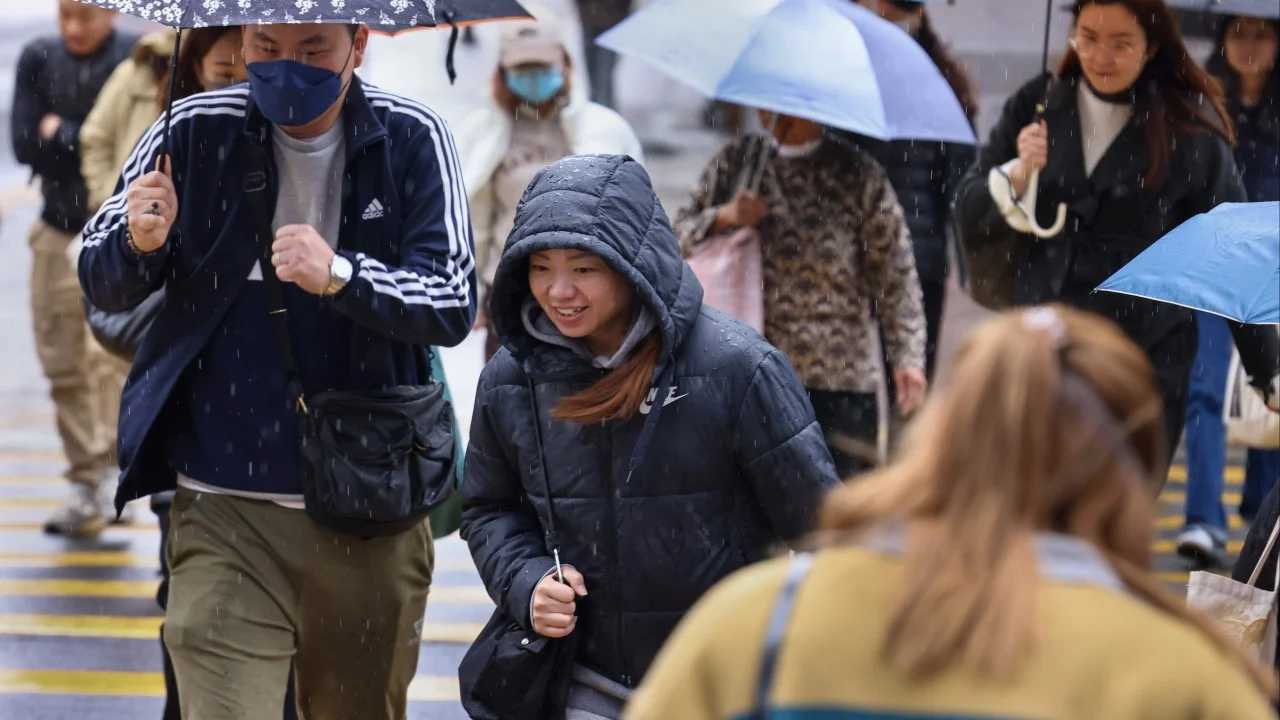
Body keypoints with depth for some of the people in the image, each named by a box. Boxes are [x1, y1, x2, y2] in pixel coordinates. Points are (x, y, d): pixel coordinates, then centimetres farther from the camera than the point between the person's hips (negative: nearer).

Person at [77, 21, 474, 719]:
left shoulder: (411, 140, -2)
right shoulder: (194, 132, -1)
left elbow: (453, 304, -8)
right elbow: (102, 287, 3)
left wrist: (341, 275, -26)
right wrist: (138, 243, -20)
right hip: (226, 513, -1)